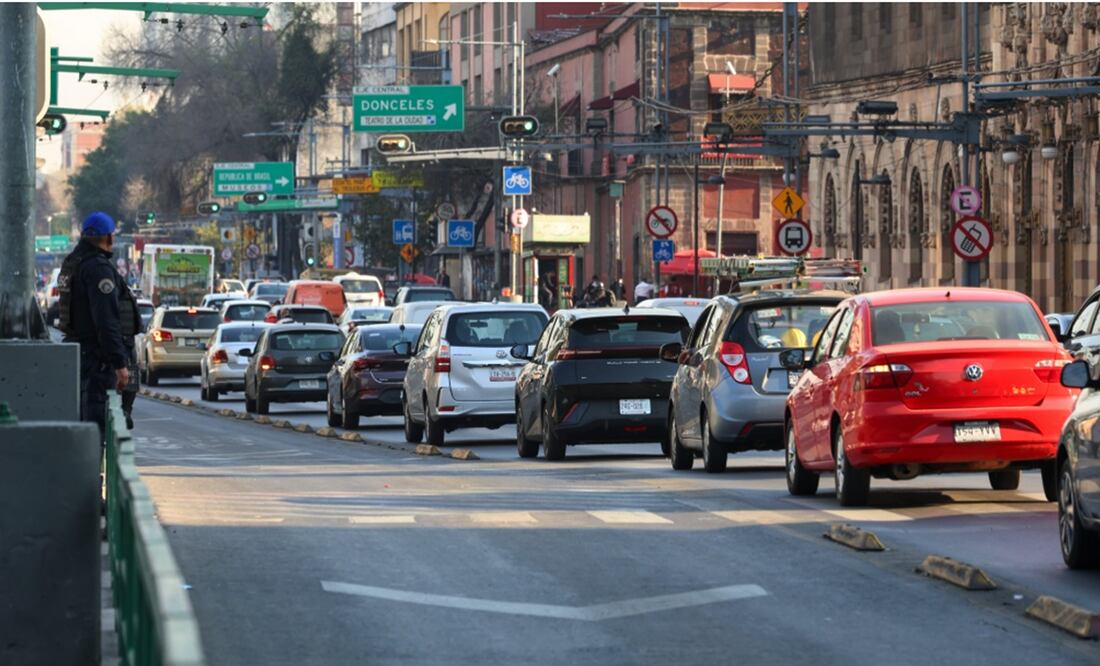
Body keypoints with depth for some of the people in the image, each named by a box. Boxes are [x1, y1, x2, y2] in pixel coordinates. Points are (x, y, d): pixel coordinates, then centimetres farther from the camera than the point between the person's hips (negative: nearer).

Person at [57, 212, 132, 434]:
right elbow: (107, 321, -22)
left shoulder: (70, 263, 14)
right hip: (97, 355, -10)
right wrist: (120, 364, -21)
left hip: (76, 347, 10)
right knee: (99, 416, -10)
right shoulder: (98, 267, -17)